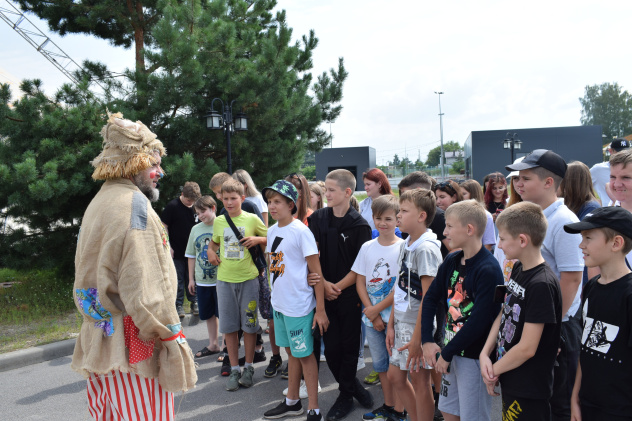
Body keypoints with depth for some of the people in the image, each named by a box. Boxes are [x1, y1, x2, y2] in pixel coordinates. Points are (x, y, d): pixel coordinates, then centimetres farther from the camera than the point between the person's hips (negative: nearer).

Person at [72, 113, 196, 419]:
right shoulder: (135, 205, -15)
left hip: (99, 344, 9)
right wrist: (172, 337, -15)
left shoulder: (99, 203, 15)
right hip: (133, 348, -9)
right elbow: (145, 292, -22)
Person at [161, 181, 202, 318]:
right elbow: (164, 226, -8)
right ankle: (178, 304, 14)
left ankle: (194, 302, 21)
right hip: (176, 251, -4)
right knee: (178, 279, 4)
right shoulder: (172, 206, -10)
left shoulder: (195, 207, 5)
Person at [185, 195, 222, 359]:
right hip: (202, 281, 5)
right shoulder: (195, 229, 8)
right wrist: (191, 279, 12)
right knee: (208, 314, 16)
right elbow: (191, 256, 13)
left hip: (221, 279, -5)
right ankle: (213, 345, 30)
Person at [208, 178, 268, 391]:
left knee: (249, 324, 6)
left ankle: (248, 367, 20)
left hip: (248, 278, -3)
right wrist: (211, 252, 3)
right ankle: (234, 369, 19)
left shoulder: (252, 219, -3)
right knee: (228, 326, 7)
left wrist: (257, 239, -12)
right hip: (225, 279, 3)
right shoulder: (218, 221, 5)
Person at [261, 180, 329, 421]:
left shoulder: (301, 231, -16)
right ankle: (292, 401, 34)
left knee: (305, 355, 3)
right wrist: (274, 297, 15)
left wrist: (320, 309, -16)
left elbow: (316, 271, -15)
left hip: (299, 306, -7)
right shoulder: (272, 231, 6)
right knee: (291, 352, 19)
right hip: (279, 303, 7)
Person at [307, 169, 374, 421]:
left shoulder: (359, 225, -8)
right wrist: (324, 283, -10)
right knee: (331, 346, 6)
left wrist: (339, 287, -11)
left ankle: (345, 395, 26)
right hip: (324, 293, 3)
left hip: (350, 294, -3)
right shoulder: (317, 219, 2)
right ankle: (354, 387, 26)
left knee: (349, 346, 6)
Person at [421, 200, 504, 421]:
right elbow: (430, 299, 7)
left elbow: (479, 321, -24)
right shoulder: (451, 261, 3)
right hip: (451, 351, 7)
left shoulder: (488, 270, -21)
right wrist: (427, 341, -3)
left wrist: (447, 353, -17)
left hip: (475, 356, -7)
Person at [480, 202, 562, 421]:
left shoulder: (542, 285, -24)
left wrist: (494, 370, -10)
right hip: (511, 380, 8)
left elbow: (527, 348, -24)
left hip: (528, 390, -8)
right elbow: (503, 315, 10)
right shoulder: (518, 269, 4)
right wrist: (485, 354, -4)